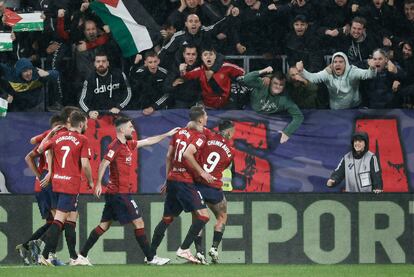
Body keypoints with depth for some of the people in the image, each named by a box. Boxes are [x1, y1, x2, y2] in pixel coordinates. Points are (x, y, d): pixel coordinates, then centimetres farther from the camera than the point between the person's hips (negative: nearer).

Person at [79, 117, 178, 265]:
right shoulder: (116, 146, -12)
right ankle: (150, 258, -2)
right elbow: (104, 164, -20)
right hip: (120, 192, -10)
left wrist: (167, 134, 28)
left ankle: (82, 254, 10)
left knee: (104, 225, 10)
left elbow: (148, 141, 25)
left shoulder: (128, 145, 15)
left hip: (114, 192, 10)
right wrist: (98, 183, -28)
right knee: (138, 222, -5)